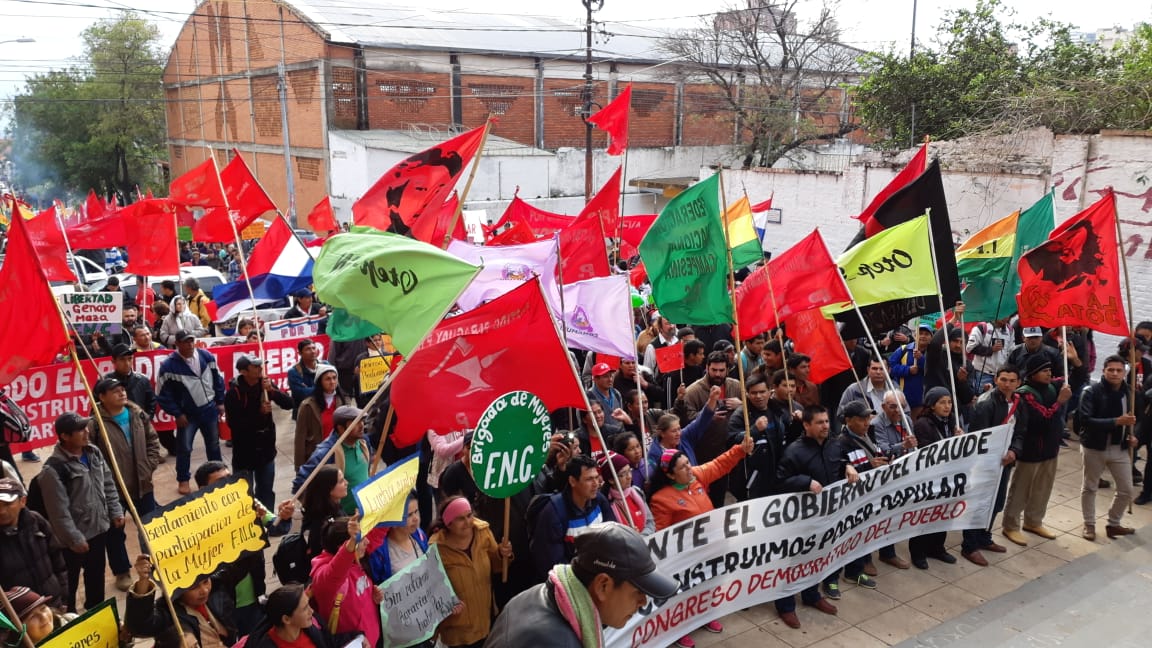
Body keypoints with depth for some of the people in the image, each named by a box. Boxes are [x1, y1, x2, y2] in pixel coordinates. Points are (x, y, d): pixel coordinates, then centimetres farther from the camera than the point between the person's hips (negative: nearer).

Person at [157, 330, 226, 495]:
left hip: (209, 409, 4)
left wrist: (220, 402, 5)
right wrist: (177, 414, -12)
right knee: (185, 448, 4)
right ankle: (183, 480, 22)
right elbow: (163, 394, -12)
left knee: (214, 445, 17)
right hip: (187, 414, -3)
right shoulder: (169, 365, -17)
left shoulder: (207, 356, -5)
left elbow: (218, 379, 6)